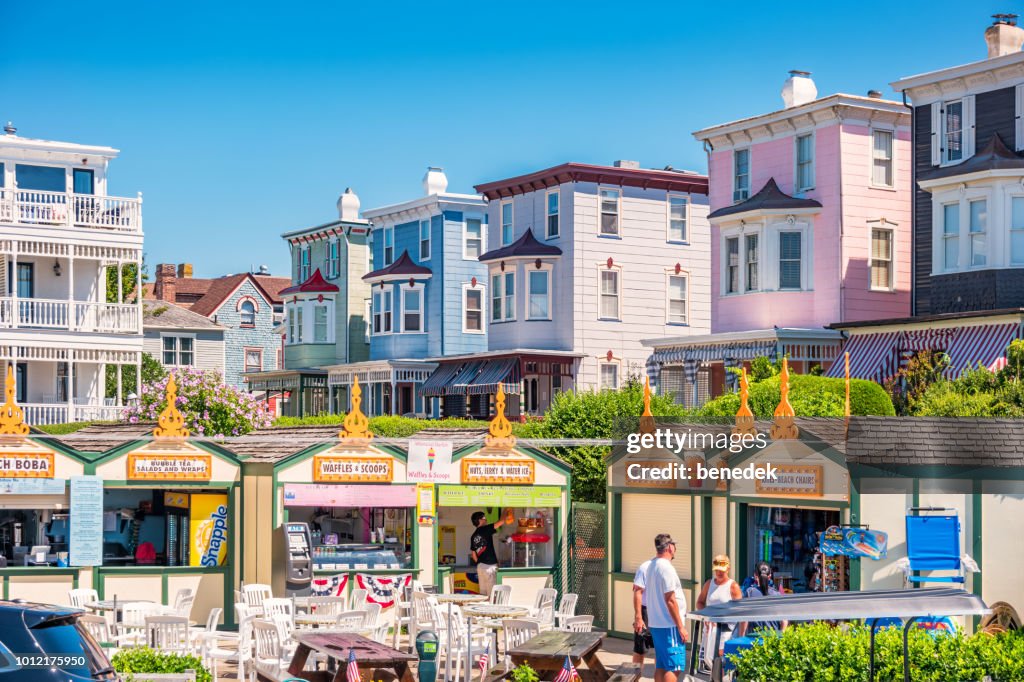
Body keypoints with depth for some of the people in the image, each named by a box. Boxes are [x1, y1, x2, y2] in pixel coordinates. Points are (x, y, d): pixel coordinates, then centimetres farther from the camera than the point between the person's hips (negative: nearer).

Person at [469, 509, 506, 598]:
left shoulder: (473, 536, 13)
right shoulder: (485, 530, -9)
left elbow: (473, 554, 17)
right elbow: (501, 522, -10)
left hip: (480, 566, 7)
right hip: (489, 565, -7)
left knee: (483, 591, 8)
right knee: (491, 591, -6)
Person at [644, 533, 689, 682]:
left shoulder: (651, 566, 13)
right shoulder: (666, 568, -16)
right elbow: (670, 600, -19)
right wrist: (680, 627, -16)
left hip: (655, 624, 9)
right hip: (669, 625, -9)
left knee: (660, 666, 12)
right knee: (674, 667, -8)